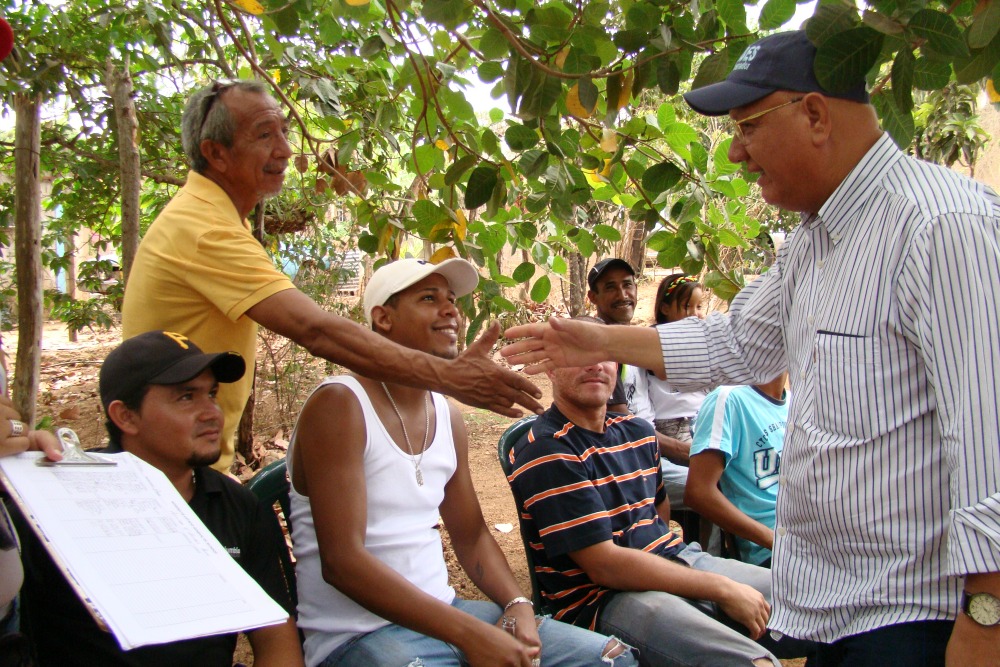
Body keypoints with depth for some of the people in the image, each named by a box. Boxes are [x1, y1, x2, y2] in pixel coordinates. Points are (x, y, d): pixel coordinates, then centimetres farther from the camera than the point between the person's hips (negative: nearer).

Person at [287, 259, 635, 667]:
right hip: (360, 634, -7)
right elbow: (341, 560, -20)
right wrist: (470, 634, -24)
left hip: (444, 614, 7)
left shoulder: (448, 417, 9)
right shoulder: (339, 405, -13)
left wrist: (517, 604, -3)